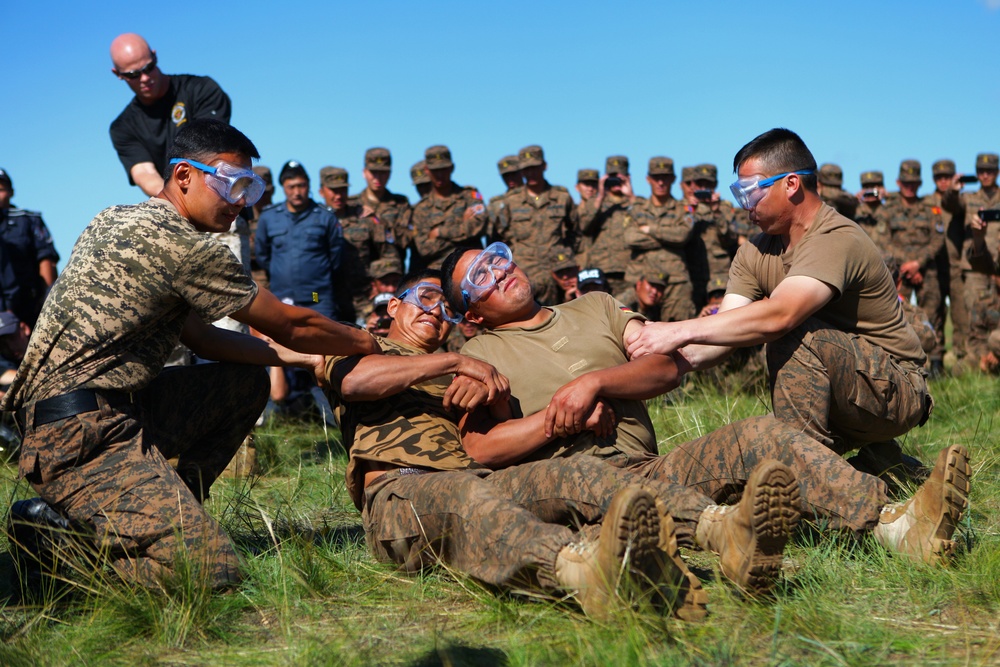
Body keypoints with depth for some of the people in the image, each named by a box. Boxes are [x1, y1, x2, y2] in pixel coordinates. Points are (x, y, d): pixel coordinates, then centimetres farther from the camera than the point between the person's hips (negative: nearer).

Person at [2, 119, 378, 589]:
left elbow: (200, 336, 21)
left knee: (247, 379, 17)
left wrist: (291, 356, 16)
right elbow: (289, 325, -4)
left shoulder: (119, 219, 18)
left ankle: (169, 511, 14)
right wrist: (371, 344, 11)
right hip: (81, 430, -10)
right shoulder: (179, 244, -13)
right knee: (211, 570, -21)